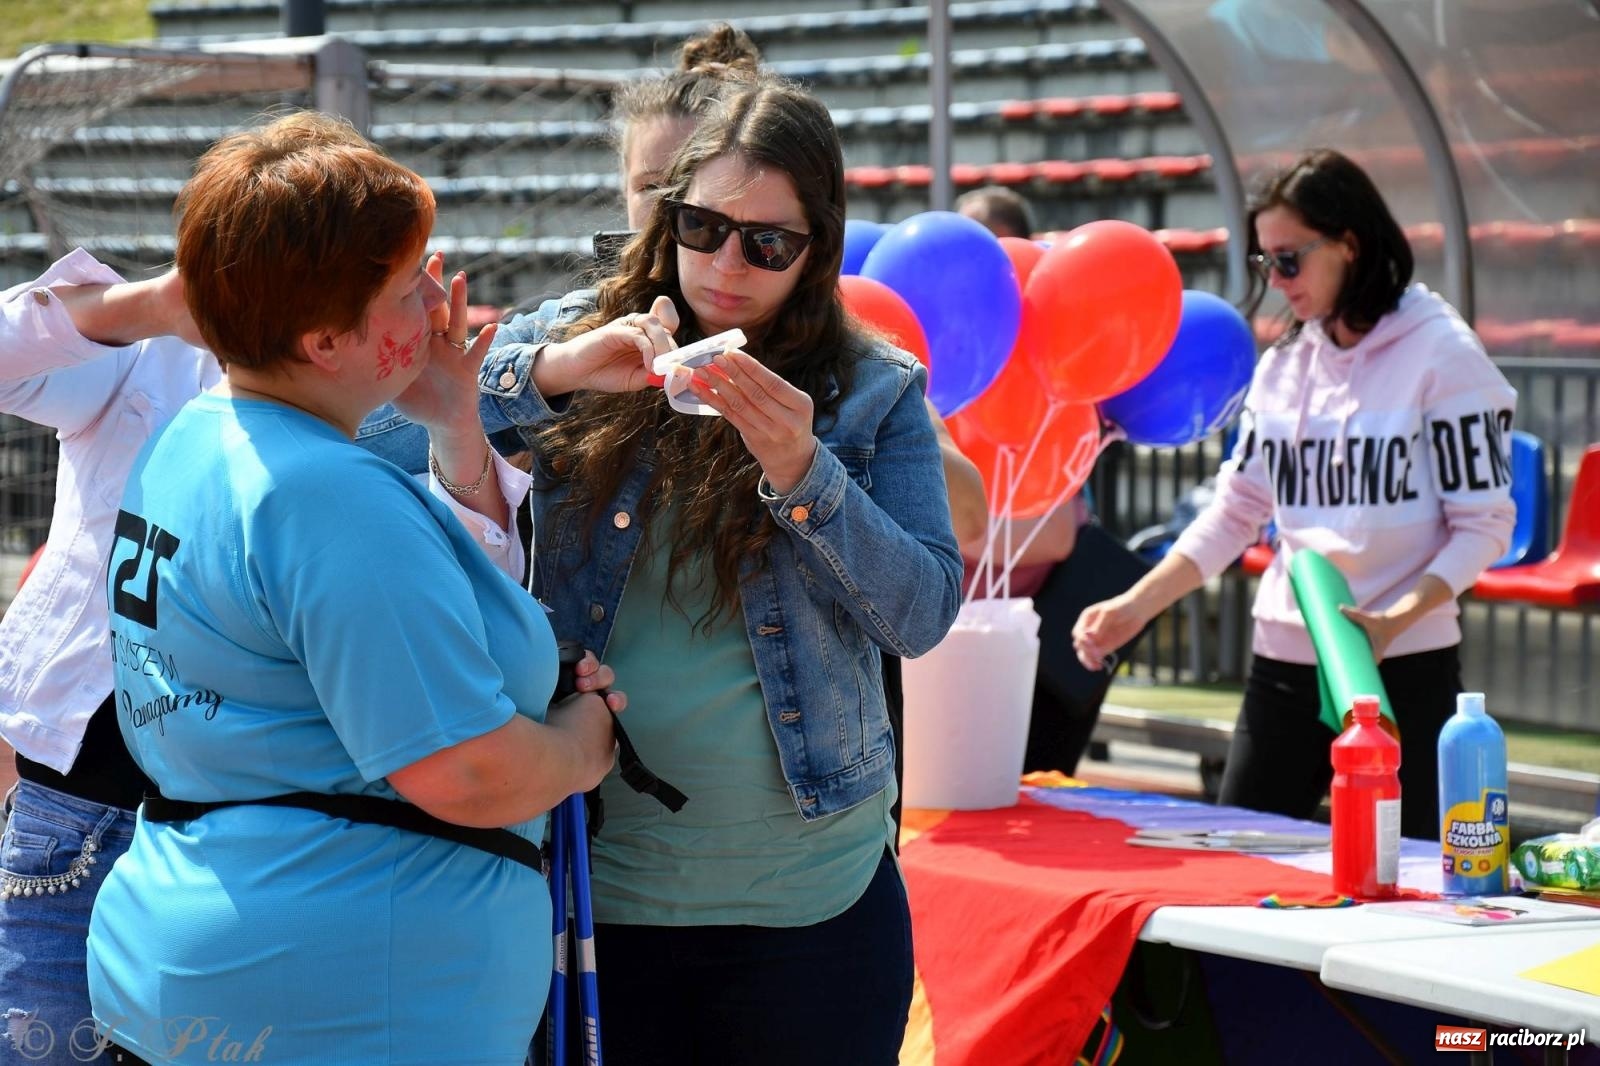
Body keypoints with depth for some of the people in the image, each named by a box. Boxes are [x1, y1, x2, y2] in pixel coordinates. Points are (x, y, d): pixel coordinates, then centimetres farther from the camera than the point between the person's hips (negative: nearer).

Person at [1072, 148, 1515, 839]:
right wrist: (1135, 607, 0)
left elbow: (1484, 523, -10)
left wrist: (1395, 620, -24)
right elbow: (1234, 511, 11)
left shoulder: (1440, 354, -8)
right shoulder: (1283, 364, 9)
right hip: (1284, 662, 6)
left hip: (1404, 666, -6)